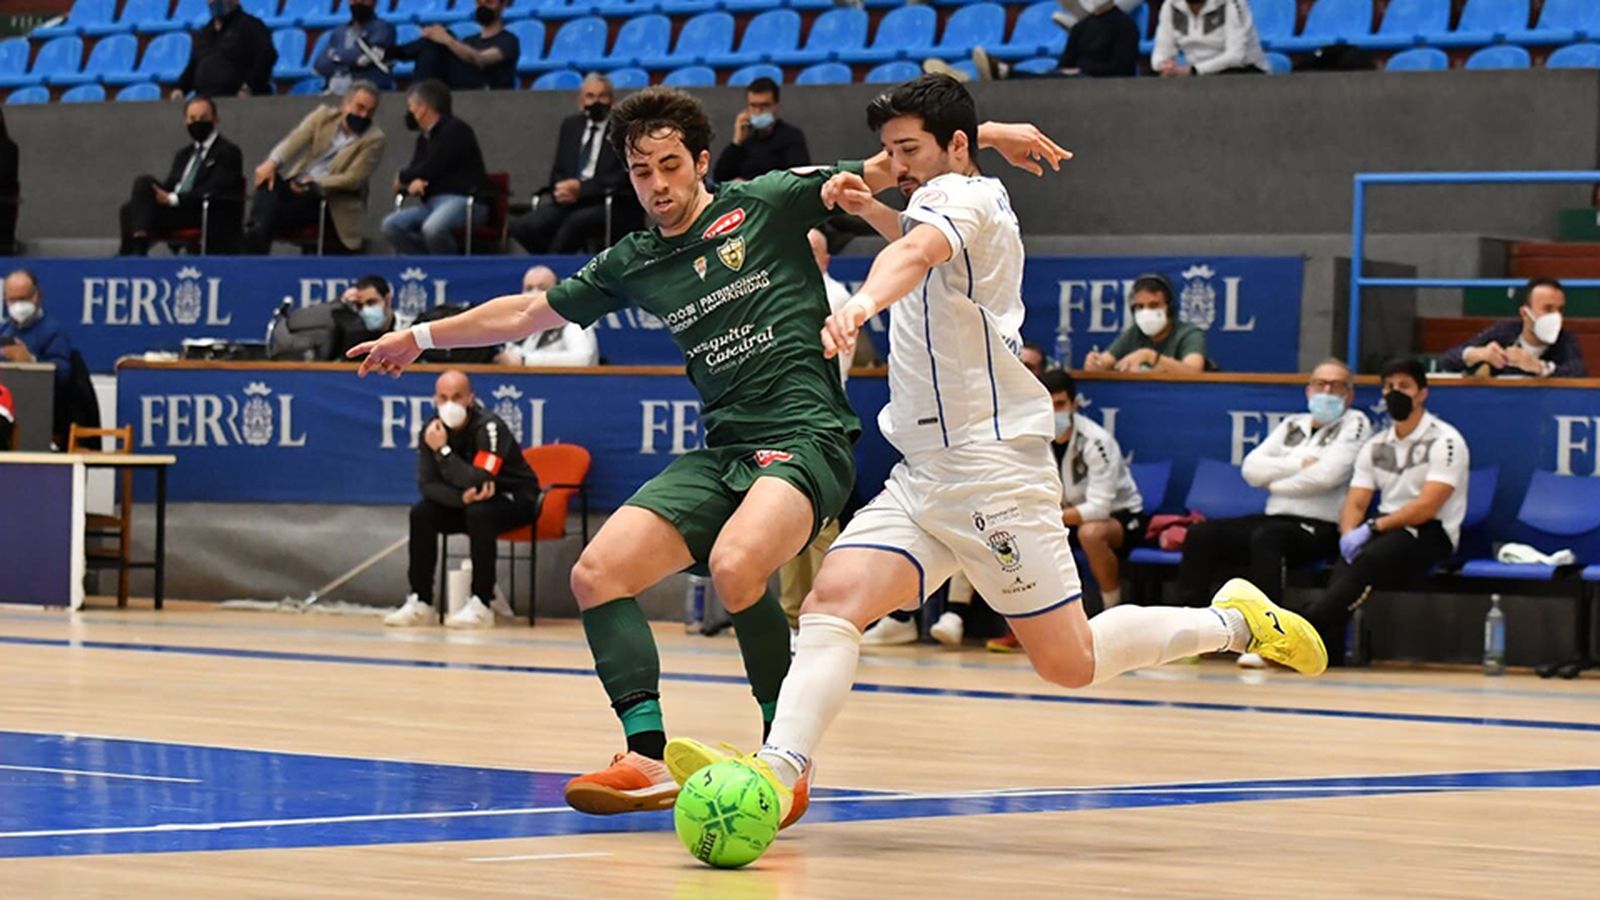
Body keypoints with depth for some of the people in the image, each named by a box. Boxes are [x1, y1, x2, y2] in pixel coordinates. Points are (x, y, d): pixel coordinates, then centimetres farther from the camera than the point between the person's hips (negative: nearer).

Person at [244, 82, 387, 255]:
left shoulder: (374, 139, -1)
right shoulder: (323, 116, 8)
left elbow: (353, 179, -9)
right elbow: (295, 140, -8)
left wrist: (314, 183, -22)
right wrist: (272, 162, -28)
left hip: (327, 197, -3)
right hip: (296, 182, 4)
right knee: (268, 183, -30)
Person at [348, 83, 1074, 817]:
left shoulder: (767, 203, 1)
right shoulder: (632, 264, 14)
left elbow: (887, 167, 2)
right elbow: (529, 312, 27)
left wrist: (985, 134, -9)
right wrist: (422, 337, 33)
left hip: (806, 435, -6)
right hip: (721, 452, 6)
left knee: (735, 566, -33)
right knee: (597, 573, -10)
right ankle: (648, 758, -13)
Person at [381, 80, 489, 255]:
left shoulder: (455, 130, -6)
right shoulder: (424, 138, 20)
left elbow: (431, 170, -11)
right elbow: (417, 171, 17)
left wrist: (402, 178, 5)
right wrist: (413, 182, -9)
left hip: (465, 201, -8)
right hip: (433, 204, 8)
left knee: (432, 228, -39)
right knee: (391, 224, -16)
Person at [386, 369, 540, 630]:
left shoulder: (488, 427, -27)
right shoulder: (432, 430, -9)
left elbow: (479, 481, -35)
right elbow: (427, 484, -13)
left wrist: (443, 450, -35)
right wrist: (462, 498, -31)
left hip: (514, 498, -6)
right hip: (473, 499, 6)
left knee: (479, 513, -35)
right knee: (421, 514, -16)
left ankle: (480, 605, -30)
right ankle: (420, 601, -11)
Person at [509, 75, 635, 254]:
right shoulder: (571, 125, 20)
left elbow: (623, 178, -7)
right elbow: (558, 170, 18)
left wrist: (581, 188, -17)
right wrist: (563, 189, -7)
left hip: (611, 206, -5)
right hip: (570, 201, 5)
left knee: (576, 221, -38)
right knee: (522, 227, -22)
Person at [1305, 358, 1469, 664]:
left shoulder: (1444, 441, -7)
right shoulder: (1376, 446, 14)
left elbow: (1426, 507, -17)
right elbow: (1355, 503, 6)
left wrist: (1373, 528, -22)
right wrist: (1349, 534, -17)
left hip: (1431, 534, -5)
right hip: (1386, 529, 5)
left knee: (1369, 558, -35)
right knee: (1349, 556, -31)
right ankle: (1328, 647, -42)